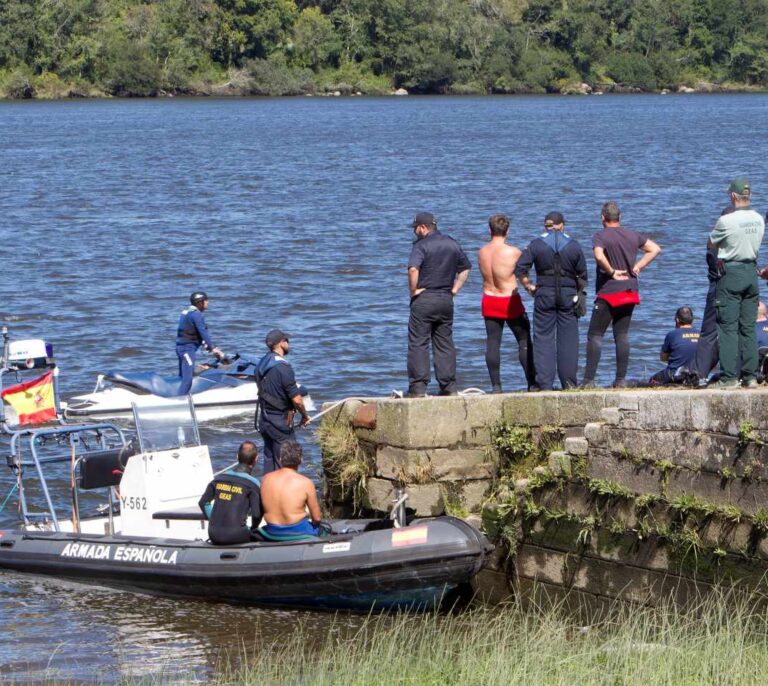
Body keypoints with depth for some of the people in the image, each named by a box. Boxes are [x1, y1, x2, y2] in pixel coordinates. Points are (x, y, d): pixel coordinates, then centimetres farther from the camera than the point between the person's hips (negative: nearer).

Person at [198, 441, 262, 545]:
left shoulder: (220, 478, 8)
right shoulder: (252, 483, -7)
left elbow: (203, 503, 13)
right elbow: (256, 513, -11)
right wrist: (253, 528, 9)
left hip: (213, 534, 5)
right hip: (236, 535, -5)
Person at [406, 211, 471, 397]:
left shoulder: (422, 245, -11)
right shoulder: (452, 244, 11)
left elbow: (413, 269, -27)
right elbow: (465, 268, 20)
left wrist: (413, 290, -15)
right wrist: (455, 288, 16)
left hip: (424, 299, -6)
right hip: (446, 300, 6)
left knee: (418, 343, -2)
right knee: (445, 343, 11)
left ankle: (418, 387, -7)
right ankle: (449, 387, 9)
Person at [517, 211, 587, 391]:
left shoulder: (536, 244, 0)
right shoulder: (574, 245, 4)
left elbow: (521, 269, -6)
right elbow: (583, 276, 4)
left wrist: (528, 286, 6)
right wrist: (578, 292, 17)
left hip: (544, 295, -1)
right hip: (568, 294, 1)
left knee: (543, 339, 2)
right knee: (568, 339, 4)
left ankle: (545, 384, -3)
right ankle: (569, 382, 3)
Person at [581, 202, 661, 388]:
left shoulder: (601, 236, -9)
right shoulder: (632, 235, 9)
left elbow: (599, 255, -28)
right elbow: (655, 249, 10)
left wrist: (612, 272, -14)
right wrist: (637, 267, 6)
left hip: (608, 292, -5)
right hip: (630, 291, 5)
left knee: (595, 335, -1)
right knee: (622, 335, 10)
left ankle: (589, 380, -7)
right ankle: (621, 379, 6)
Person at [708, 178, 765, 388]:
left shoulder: (726, 221, -15)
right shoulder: (759, 220, 4)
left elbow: (711, 243, 0)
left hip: (731, 273, -6)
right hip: (752, 271, 6)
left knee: (728, 327, -3)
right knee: (748, 327, 9)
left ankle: (729, 377, -7)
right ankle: (750, 376, 8)